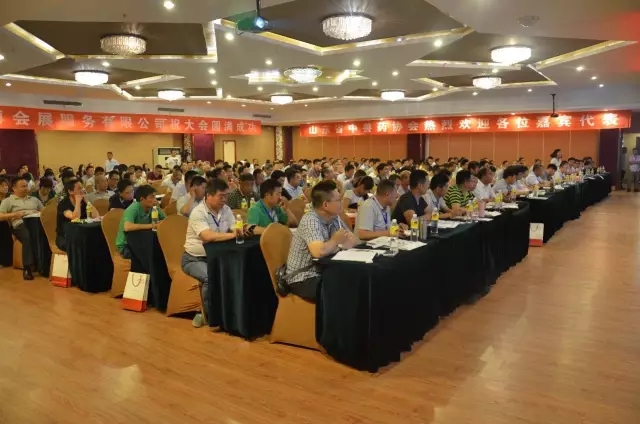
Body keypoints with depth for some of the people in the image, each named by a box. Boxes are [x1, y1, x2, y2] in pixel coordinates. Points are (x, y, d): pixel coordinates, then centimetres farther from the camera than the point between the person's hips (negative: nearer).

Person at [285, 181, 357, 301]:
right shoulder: (310, 220, -21)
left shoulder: (335, 218, 4)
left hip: (323, 273, 8)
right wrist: (335, 241, -14)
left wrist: (332, 245, -15)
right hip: (303, 279, -8)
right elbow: (319, 251, -35)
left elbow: (353, 240, 5)